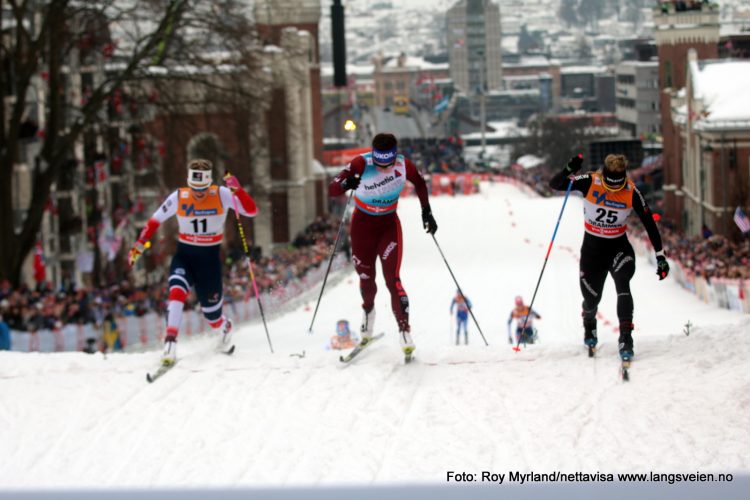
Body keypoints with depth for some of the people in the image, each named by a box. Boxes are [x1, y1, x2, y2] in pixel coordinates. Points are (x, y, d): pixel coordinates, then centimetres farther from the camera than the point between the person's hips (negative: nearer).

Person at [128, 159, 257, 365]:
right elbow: (155, 221, 1)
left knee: (211, 313, 7)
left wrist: (237, 190, -34)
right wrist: (139, 246, -6)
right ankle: (170, 342, -30)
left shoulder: (221, 195, -12)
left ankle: (225, 328, 43)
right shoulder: (178, 197, -9)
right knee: (177, 291, -30)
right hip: (184, 255, 0)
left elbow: (251, 211, -19)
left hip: (210, 257, 0)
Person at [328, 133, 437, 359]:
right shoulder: (361, 164, -27)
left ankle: (404, 330, -5)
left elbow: (419, 183, 5)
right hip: (362, 224, 0)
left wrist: (426, 212, 3)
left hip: (389, 225, 0)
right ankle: (368, 312, 43)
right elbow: (332, 189, -33)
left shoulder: (403, 165, -19)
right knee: (366, 278, 12)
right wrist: (345, 184, -54)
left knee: (392, 279, -12)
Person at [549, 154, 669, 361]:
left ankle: (626, 338, -29)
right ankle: (589, 324, 46)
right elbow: (554, 184, -20)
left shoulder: (631, 192, -17)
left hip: (619, 248, -1)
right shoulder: (590, 182, -18)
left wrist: (660, 256, -7)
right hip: (592, 248, 1)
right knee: (591, 298, 8)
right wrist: (569, 170, -41)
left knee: (623, 285, -28)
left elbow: (649, 223, -7)